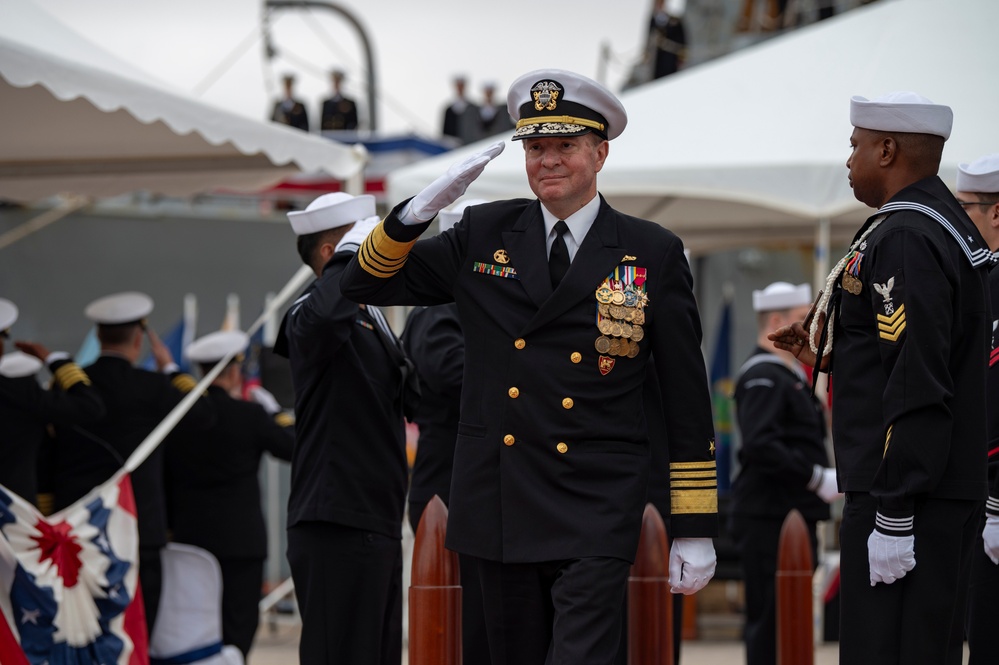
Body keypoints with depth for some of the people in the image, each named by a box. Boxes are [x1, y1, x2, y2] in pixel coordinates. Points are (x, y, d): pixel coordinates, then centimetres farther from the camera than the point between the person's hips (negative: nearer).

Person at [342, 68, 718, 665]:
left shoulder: (654, 253, 2)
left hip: (597, 519, -3)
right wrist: (425, 206, -8)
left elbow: (687, 398, 3)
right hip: (500, 509, 3)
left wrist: (696, 528, 0)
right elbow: (366, 285, 9)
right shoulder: (483, 235, 9)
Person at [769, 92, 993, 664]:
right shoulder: (951, 228, 17)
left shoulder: (905, 238, -15)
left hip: (905, 499, -11)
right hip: (952, 497, 11)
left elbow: (919, 387, -22)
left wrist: (893, 519, -22)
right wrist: (829, 354, 18)